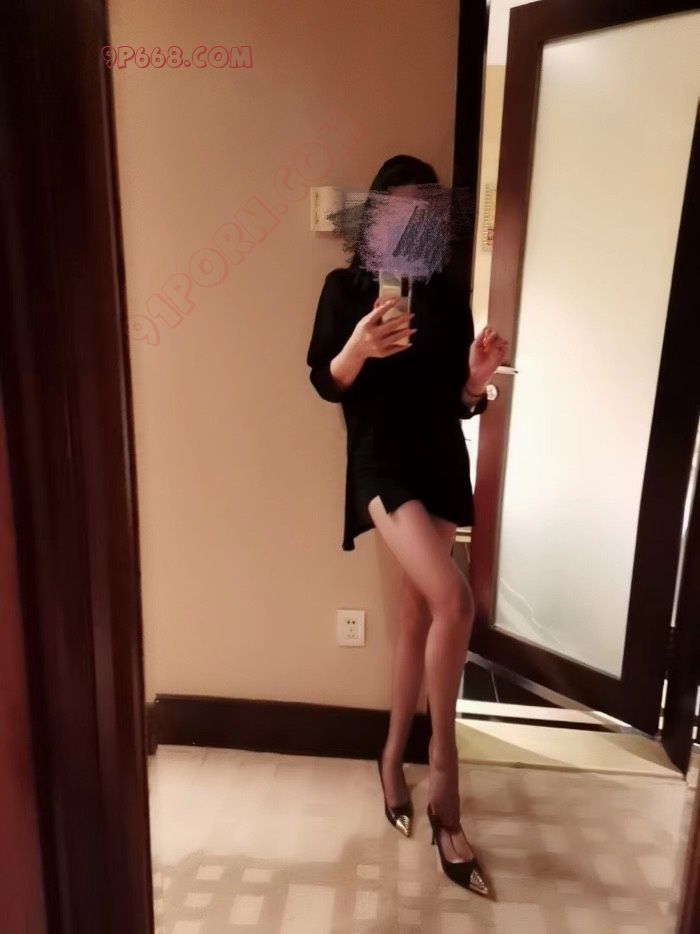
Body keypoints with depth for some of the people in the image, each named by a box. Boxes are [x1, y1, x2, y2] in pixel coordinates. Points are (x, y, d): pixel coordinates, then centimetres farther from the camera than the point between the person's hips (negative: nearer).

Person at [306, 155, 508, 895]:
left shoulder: (448, 297, 9)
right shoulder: (345, 288, 2)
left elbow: (459, 403, 9)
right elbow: (325, 383, -3)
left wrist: (478, 378, -13)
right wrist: (358, 348, -21)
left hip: (441, 464, 5)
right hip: (380, 461, -4)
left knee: (418, 614, 10)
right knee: (453, 600, -23)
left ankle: (394, 756, 31)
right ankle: (444, 763, -1)